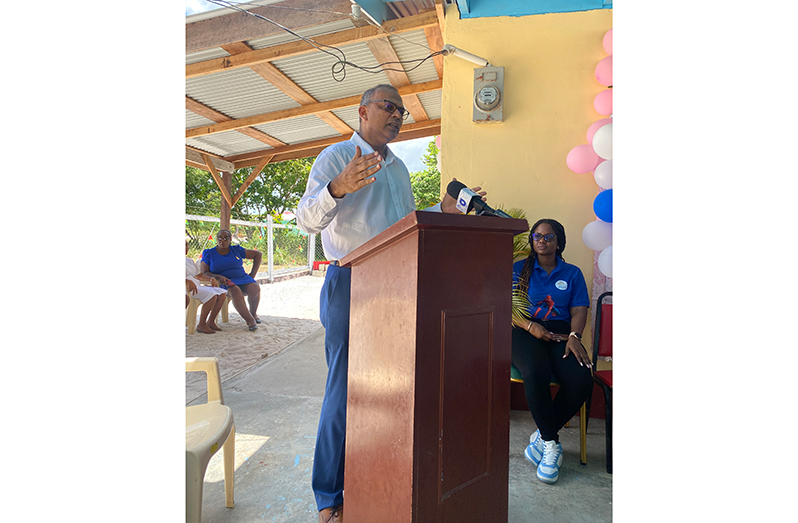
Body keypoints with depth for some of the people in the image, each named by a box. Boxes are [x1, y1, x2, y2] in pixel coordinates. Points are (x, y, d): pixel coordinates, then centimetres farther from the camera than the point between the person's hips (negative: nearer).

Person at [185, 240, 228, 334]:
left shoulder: (189, 260, 27)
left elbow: (199, 273, 29)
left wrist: (212, 279, 12)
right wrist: (187, 281, -32)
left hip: (196, 286, 8)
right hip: (187, 287, -8)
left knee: (222, 294, -8)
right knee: (211, 295, -30)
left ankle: (210, 321, -4)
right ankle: (201, 325, -20)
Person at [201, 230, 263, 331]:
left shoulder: (236, 250, 7)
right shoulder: (209, 254, 5)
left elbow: (258, 254, 11)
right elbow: (205, 273, -1)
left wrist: (253, 274, 4)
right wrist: (218, 277, -22)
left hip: (243, 279, 2)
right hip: (224, 283, -2)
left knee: (255, 289, -30)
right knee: (235, 291, -37)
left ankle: (253, 313, -1)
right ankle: (249, 320, -31)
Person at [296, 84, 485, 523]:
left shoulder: (399, 169, 22)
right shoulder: (336, 156, 0)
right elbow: (307, 219, -12)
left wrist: (443, 209, 13)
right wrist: (338, 188, -31)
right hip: (351, 285, -6)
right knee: (345, 392, -2)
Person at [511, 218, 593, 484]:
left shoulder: (572, 273, 17)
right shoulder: (519, 269, 13)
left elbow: (579, 310, 8)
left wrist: (574, 336, -13)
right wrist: (530, 326, -14)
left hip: (560, 334, 2)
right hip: (525, 331, -2)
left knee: (582, 380, -28)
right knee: (535, 373, -35)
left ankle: (542, 437, -8)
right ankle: (551, 443, -15)